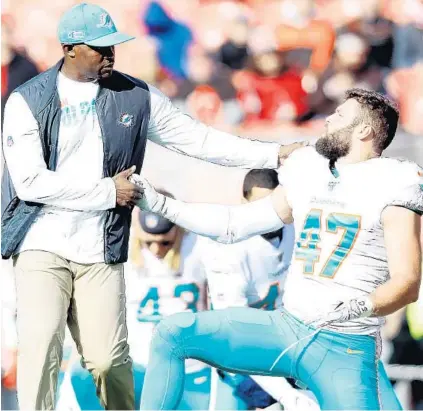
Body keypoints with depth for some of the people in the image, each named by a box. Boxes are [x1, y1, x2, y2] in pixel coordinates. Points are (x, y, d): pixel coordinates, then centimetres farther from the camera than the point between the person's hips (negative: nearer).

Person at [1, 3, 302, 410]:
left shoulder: (135, 97, 6)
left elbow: (199, 140, 7)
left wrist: (276, 154, 0)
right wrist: (108, 191, -9)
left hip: (101, 251, 2)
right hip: (42, 243, -2)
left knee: (109, 359, -3)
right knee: (40, 349, -11)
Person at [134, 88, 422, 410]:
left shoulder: (392, 185, -8)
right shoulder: (309, 171, 11)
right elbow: (236, 224, 21)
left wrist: (363, 307, -35)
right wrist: (161, 205, 18)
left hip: (345, 347, -6)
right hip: (286, 327, 6)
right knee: (172, 334, 1)